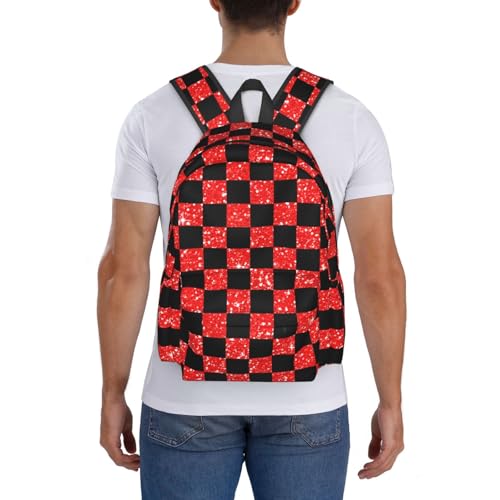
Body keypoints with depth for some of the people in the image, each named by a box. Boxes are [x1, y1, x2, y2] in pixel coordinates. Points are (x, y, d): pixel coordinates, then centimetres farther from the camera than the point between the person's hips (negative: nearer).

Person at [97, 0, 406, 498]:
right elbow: (380, 274, -10)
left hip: (187, 400, 0)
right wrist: (391, 404, 1)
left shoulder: (153, 115, -9)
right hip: (305, 401, 1)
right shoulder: (352, 120, -8)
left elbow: (122, 269, -8)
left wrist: (112, 397, 3)